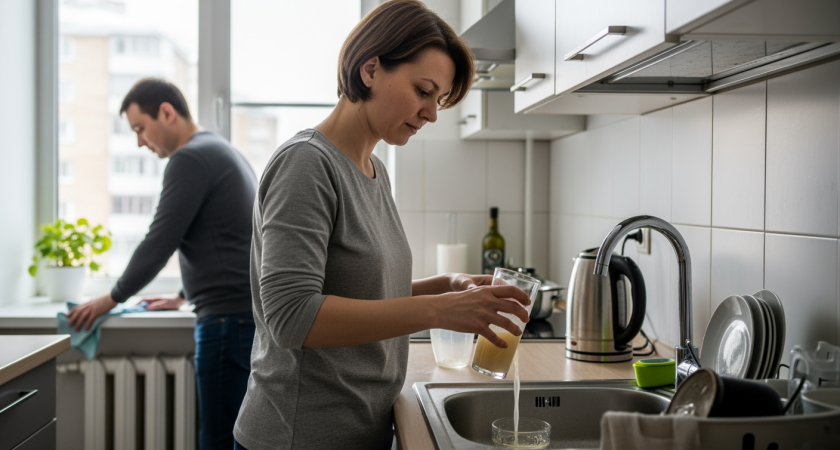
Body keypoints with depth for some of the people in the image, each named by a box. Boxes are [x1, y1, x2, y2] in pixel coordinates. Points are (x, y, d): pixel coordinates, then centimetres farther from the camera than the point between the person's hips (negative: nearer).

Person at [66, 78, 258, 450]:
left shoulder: (190, 159, -11)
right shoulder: (220, 151, 20)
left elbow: (159, 242, -12)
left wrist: (112, 300, 1)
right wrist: (183, 296, 35)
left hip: (230, 317, -10)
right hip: (250, 309, 10)